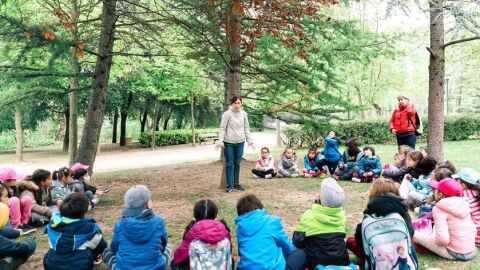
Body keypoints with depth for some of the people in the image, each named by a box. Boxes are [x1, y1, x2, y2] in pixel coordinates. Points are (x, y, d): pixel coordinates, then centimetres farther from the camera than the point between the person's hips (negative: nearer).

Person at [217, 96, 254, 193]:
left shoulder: (244, 114, 5)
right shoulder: (227, 114, -8)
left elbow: (246, 128, 10)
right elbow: (222, 128, -7)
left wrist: (250, 141, 6)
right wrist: (220, 141, -17)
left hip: (240, 142, 4)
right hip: (229, 142, -3)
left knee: (237, 164, 11)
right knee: (229, 164, 3)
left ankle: (236, 184, 22)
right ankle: (229, 185, 11)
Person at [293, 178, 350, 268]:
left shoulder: (309, 216, -19)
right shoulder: (341, 214, -6)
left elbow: (297, 242, -12)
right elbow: (340, 238, 8)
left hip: (317, 264, -2)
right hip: (341, 261, 3)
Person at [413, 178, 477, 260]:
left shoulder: (439, 208, -15)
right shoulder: (463, 204, 5)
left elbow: (442, 239, -24)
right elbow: (473, 230, 9)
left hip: (455, 254, -7)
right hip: (472, 251, 7)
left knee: (415, 235, 1)